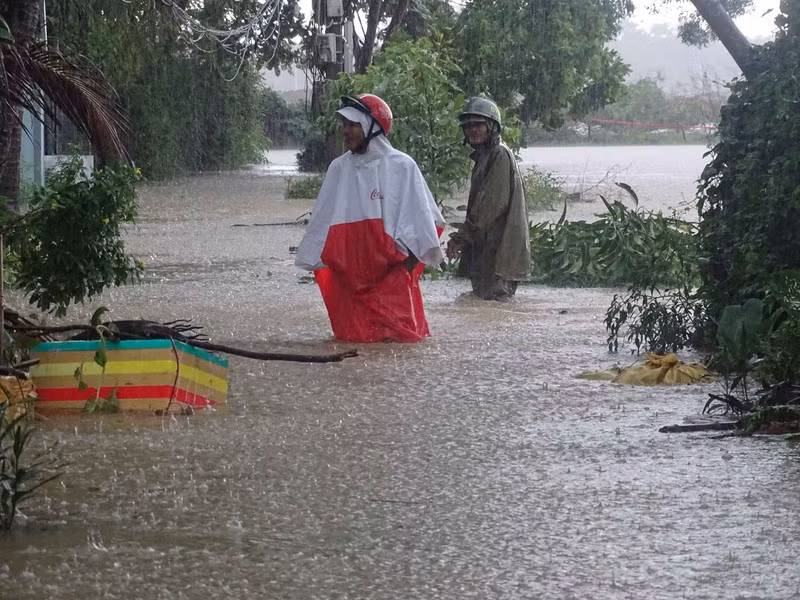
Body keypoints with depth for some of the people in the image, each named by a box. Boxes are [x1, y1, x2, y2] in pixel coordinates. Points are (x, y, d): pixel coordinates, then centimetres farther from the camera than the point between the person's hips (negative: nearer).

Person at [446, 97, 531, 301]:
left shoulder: (500, 155, -12)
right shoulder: (483, 156, 18)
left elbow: (493, 204, -19)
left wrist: (462, 236, -16)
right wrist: (462, 237, 12)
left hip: (499, 248, -10)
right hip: (484, 249, 10)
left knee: (495, 297, -14)